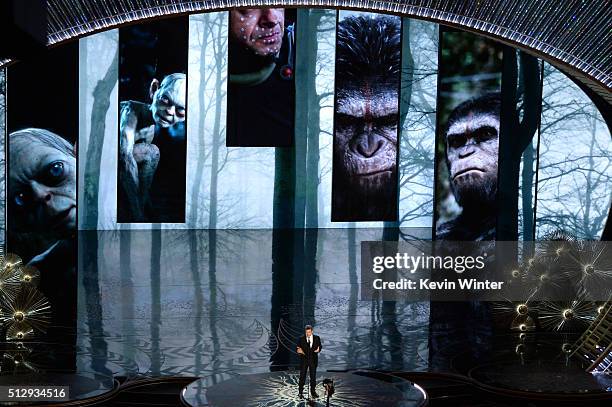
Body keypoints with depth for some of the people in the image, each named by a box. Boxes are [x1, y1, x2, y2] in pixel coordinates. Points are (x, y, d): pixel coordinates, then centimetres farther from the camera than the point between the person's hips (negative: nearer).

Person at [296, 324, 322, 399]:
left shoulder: (317, 338, 2)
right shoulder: (301, 339, -1)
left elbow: (320, 346, 7)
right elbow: (298, 349, 1)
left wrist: (318, 349, -15)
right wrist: (299, 351, -22)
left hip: (313, 360, 1)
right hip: (304, 359, -1)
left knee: (313, 376, 8)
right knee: (302, 376, 1)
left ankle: (313, 391, 19)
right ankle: (300, 392, 7)